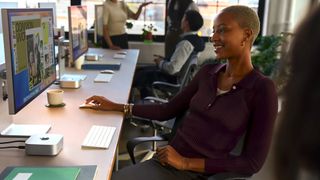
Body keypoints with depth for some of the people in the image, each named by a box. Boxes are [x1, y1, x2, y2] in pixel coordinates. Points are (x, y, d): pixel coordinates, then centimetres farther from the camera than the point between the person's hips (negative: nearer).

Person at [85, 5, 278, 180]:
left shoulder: (262, 88, -9)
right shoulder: (208, 73, 8)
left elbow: (253, 162, -11)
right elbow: (168, 110, 13)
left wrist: (187, 162, -15)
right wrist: (116, 107, 11)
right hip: (166, 161, 5)